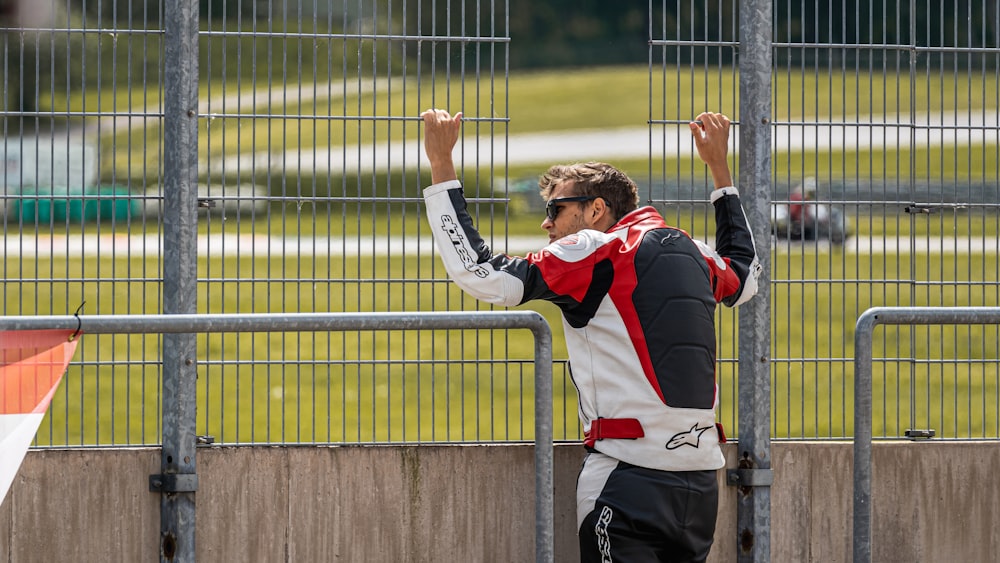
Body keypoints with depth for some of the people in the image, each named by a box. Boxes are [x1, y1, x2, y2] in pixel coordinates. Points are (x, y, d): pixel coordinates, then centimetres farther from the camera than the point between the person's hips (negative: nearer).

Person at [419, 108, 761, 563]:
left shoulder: (595, 253, -4)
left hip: (629, 479, -7)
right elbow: (745, 275, 40)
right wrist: (720, 168, 48)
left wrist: (440, 164, -4)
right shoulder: (694, 256, 15)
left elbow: (481, 276, -10)